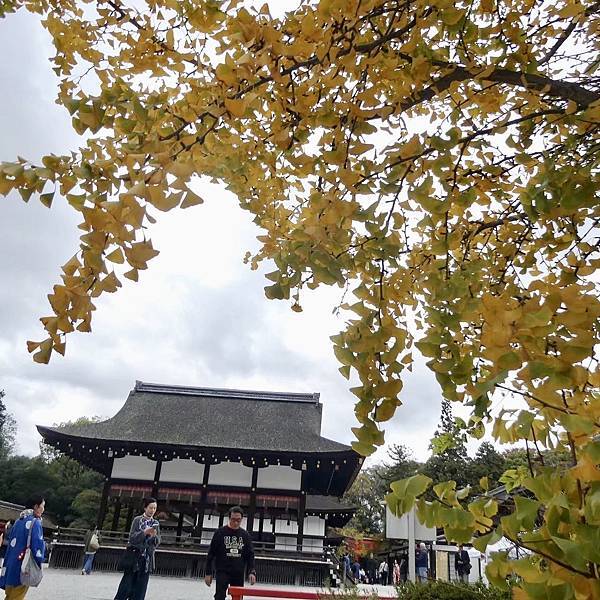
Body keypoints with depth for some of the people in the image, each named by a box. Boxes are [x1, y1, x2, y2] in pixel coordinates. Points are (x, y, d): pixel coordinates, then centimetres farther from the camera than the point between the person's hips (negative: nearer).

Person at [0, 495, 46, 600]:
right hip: (23, 568, -7)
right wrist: (39, 562, -4)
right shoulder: (35, 522, -14)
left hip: (11, 565, 7)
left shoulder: (18, 521, 9)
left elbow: (10, 541, 13)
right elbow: (37, 545, -18)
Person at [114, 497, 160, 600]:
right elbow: (132, 538, -8)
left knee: (140, 586, 3)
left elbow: (157, 542, 5)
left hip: (147, 558, 3)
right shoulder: (137, 520, -2)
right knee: (127, 583, -4)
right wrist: (145, 532, -21)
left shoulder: (156, 523, 8)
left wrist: (154, 536, -17)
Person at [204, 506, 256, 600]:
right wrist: (208, 573, -4)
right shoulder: (220, 532, -5)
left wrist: (252, 572, -3)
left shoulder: (245, 535, 4)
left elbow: (250, 555, 8)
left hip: (239, 573, 3)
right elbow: (211, 554, -2)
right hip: (222, 572, -3)